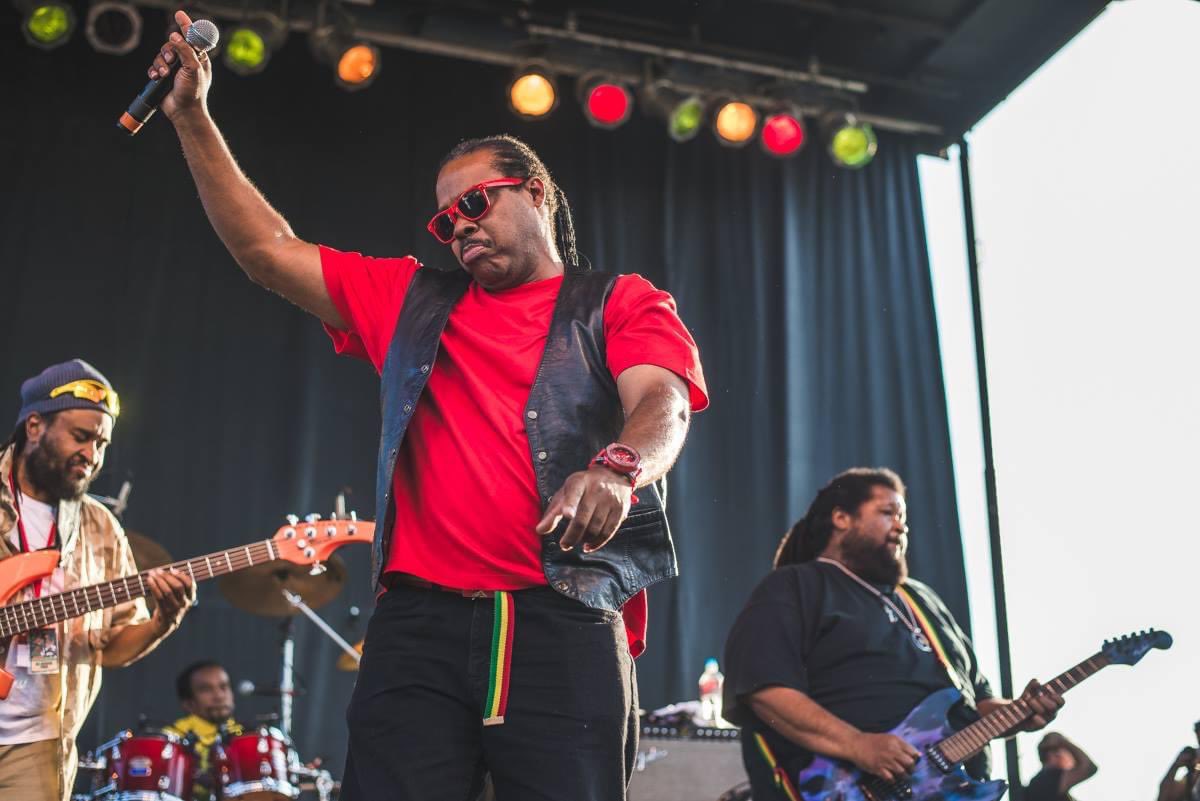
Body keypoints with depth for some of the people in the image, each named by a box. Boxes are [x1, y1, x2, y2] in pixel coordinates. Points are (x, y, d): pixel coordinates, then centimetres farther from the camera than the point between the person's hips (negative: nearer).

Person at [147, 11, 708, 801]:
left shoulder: (619, 302, 12)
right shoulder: (410, 301, 22)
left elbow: (663, 403, -6)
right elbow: (269, 249, 22)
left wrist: (616, 468, -29)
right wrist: (194, 119, 18)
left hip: (565, 624, -2)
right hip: (419, 623, 3)